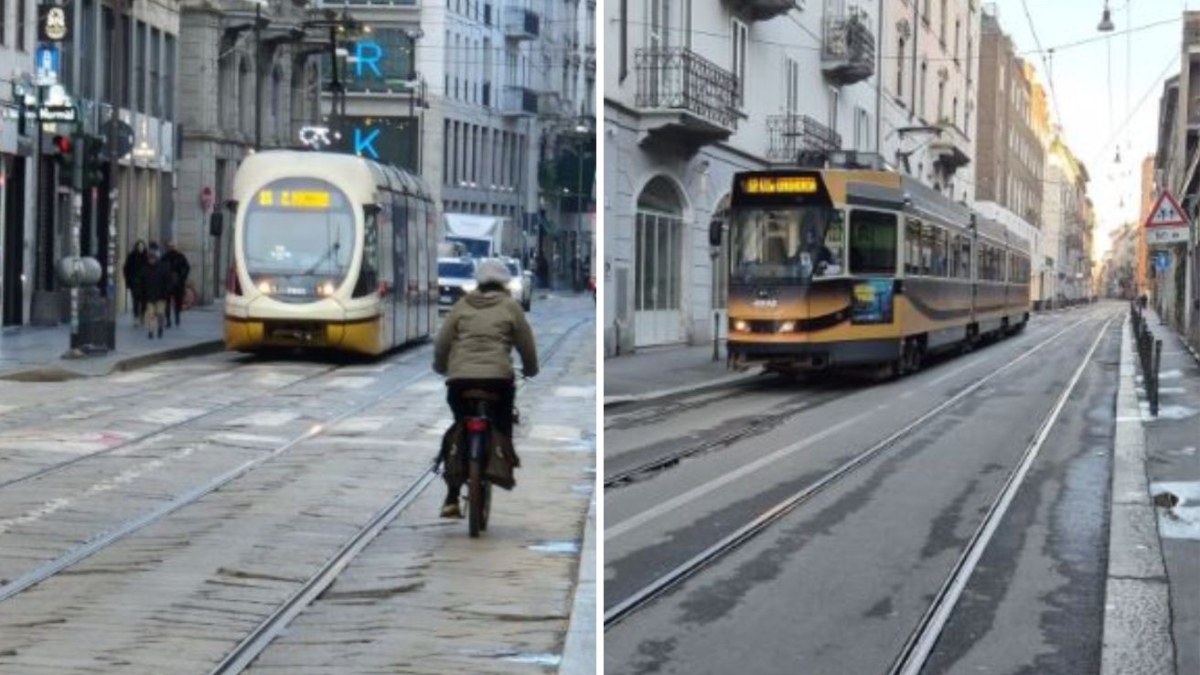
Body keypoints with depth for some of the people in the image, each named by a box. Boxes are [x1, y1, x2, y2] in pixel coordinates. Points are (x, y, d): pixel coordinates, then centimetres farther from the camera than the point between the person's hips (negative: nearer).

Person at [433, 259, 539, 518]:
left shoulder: (462, 306, 12)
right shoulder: (510, 307, 7)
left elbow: (441, 343, 11)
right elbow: (526, 344, 9)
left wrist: (440, 367, 30)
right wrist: (530, 370, 28)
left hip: (460, 379, 3)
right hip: (497, 378, -3)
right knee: (502, 428, 16)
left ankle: (451, 498, 7)